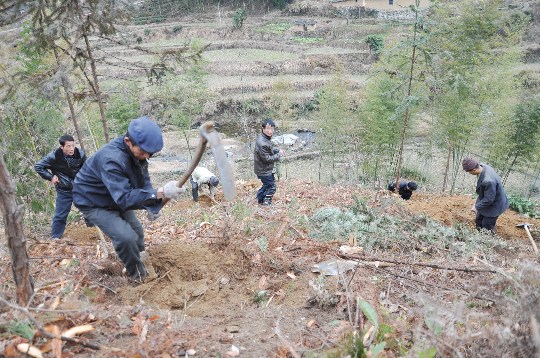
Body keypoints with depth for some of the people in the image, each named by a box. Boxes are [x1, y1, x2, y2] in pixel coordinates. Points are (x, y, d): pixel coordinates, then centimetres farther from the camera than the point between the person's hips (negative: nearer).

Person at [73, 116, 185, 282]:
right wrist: (160, 193, -55)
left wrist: (152, 206, -20)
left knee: (136, 231, 15)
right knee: (126, 237, -20)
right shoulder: (111, 159, -39)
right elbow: (124, 197, -45)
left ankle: (140, 261, 41)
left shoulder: (137, 151, -14)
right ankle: (139, 275, 3)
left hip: (116, 199, 8)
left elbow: (144, 182, -5)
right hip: (92, 202, -8)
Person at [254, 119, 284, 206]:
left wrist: (278, 150, 1)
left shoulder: (265, 138, 1)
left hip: (263, 169, 10)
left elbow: (270, 149, 18)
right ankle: (266, 202, 20)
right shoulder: (262, 144, -31)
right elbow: (267, 159, -26)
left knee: (267, 184, 26)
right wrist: (278, 156, -15)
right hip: (264, 171, -10)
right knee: (271, 186, 5)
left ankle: (260, 199, 41)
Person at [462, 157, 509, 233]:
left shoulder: (488, 181, -43)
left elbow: (489, 199, -29)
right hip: (486, 199, 9)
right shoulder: (482, 166, -15)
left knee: (487, 227, 9)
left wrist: (477, 206, -16)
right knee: (479, 221, 25)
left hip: (494, 205, -9)